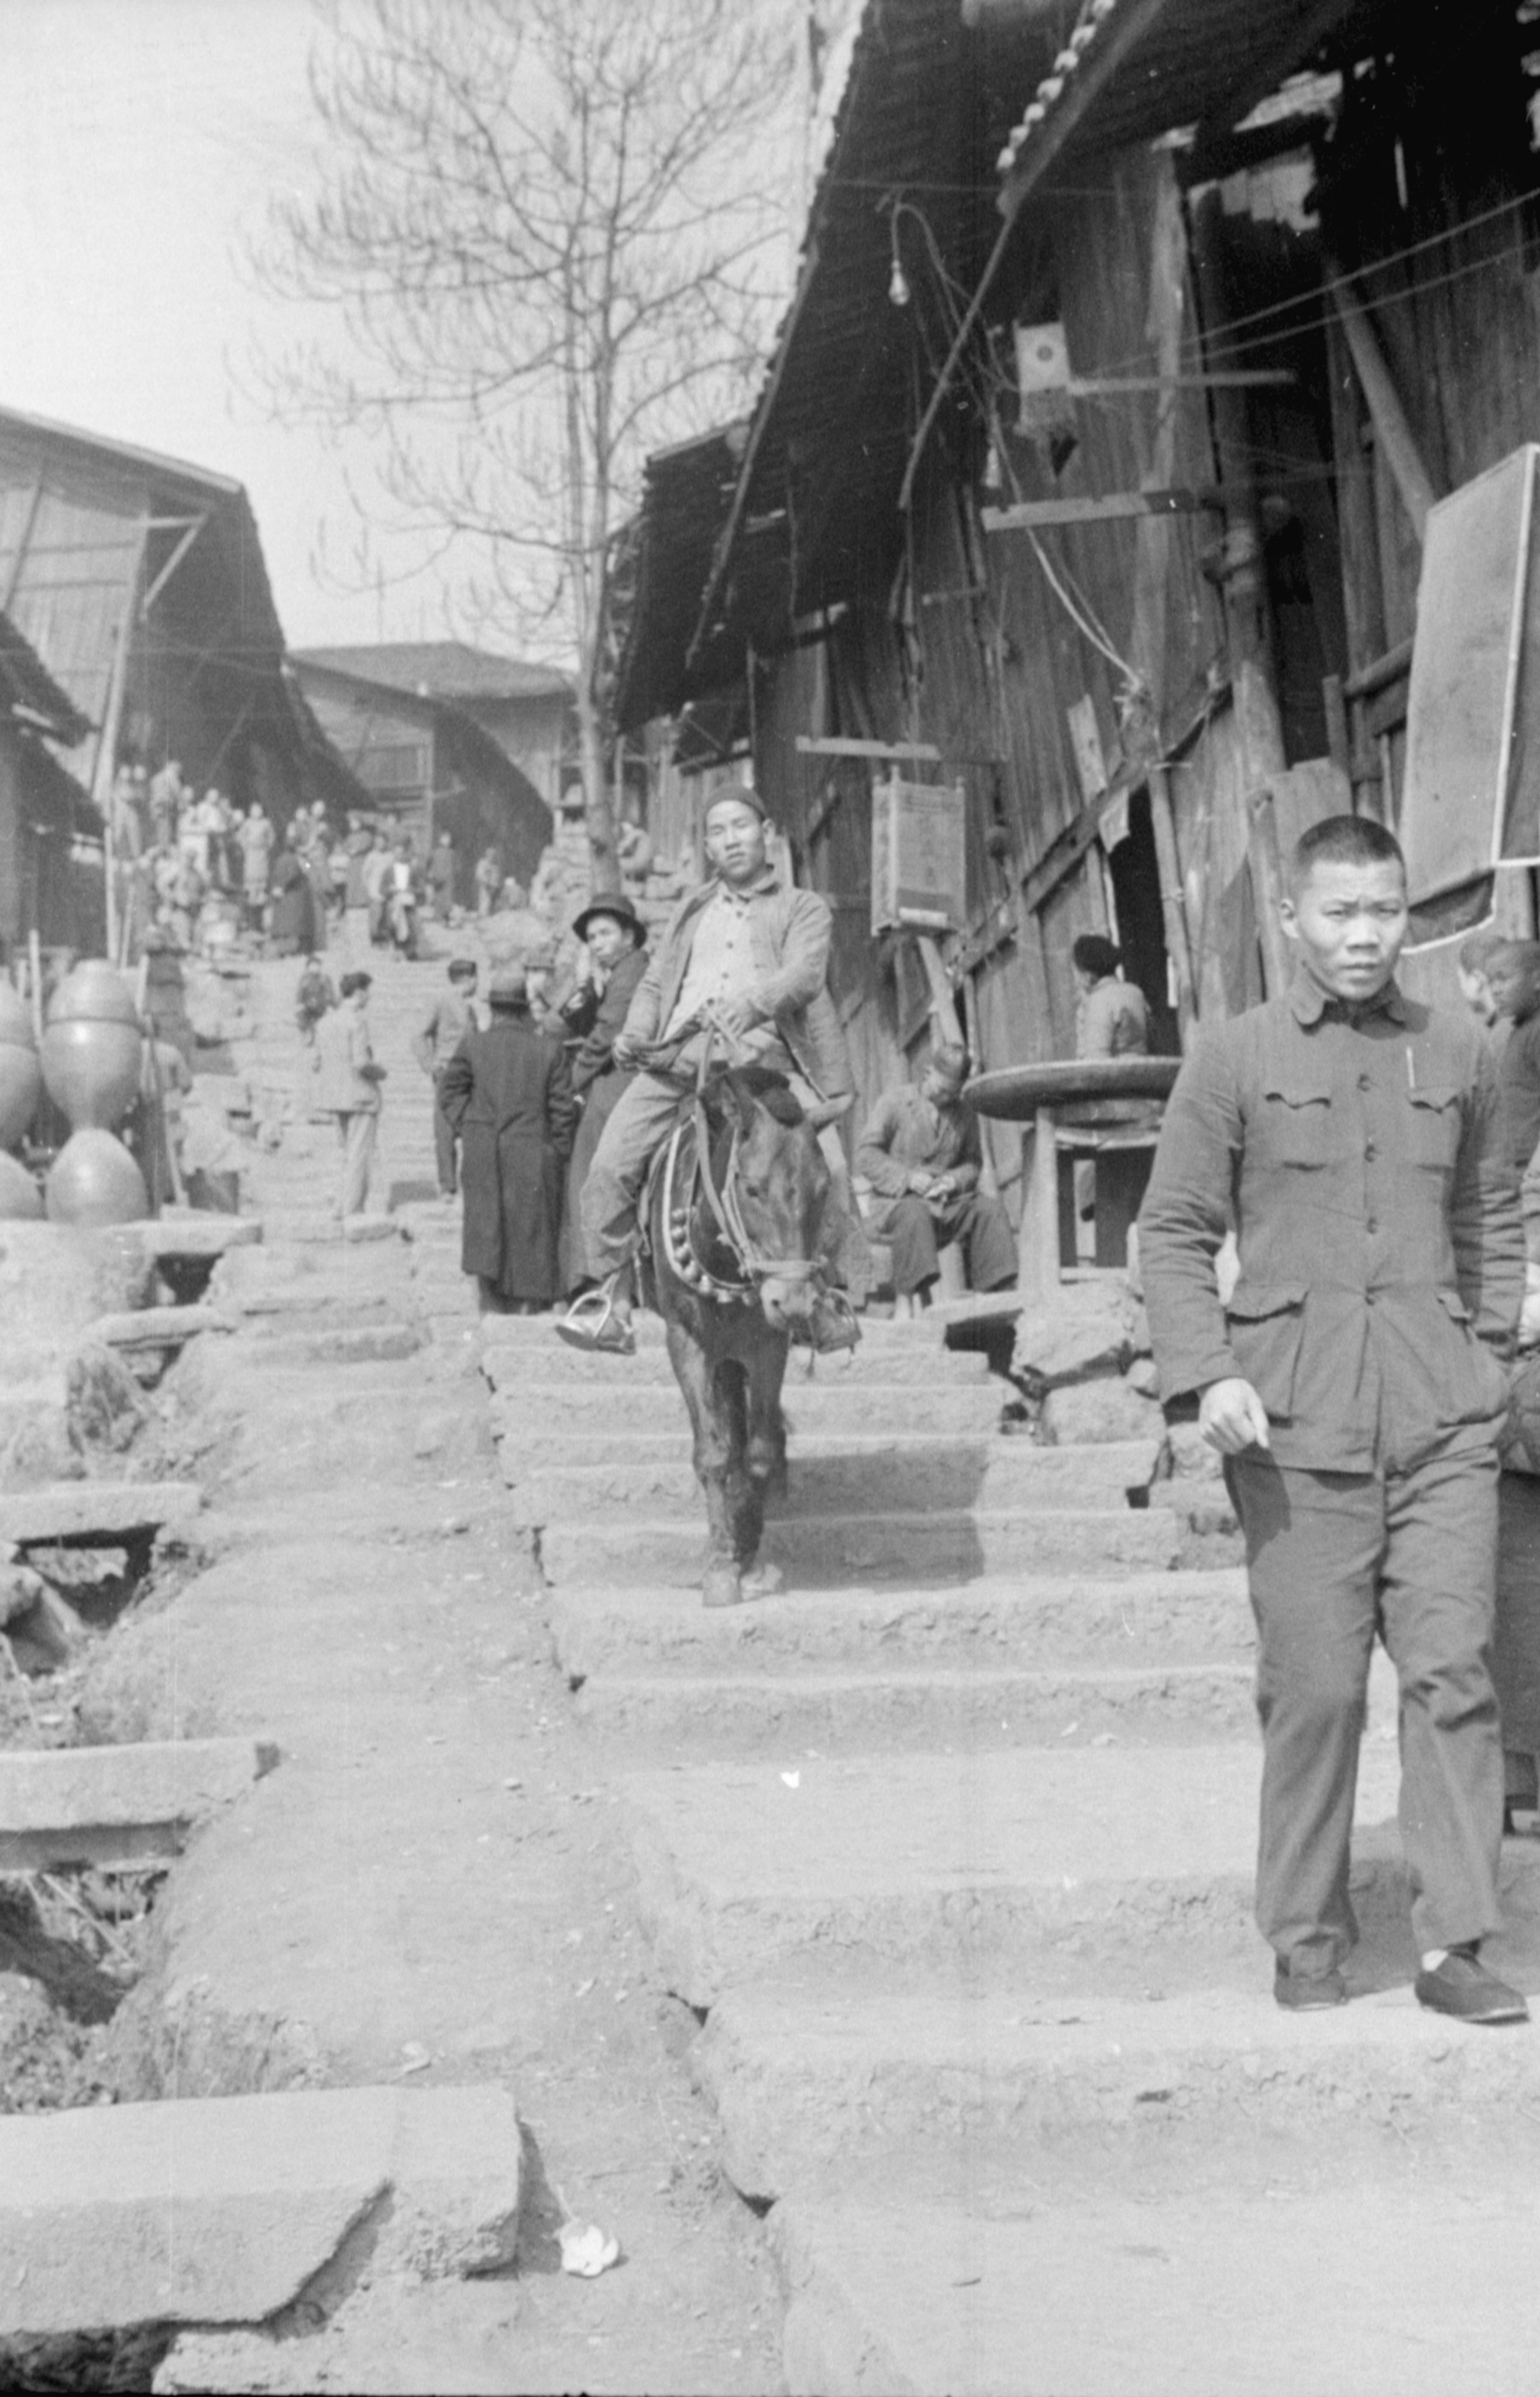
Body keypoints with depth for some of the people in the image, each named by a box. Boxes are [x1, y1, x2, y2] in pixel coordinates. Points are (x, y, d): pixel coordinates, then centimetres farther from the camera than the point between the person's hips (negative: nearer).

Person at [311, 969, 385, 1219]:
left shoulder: (325, 1022, 7)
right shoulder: (357, 1022, -16)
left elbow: (317, 1063, 9)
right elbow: (361, 1063, -23)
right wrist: (380, 1072, -4)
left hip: (335, 1094, 8)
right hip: (361, 1095, -8)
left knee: (349, 1155, 19)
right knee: (360, 1156, 0)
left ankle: (343, 1208, 17)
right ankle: (352, 1212, 0)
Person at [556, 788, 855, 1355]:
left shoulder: (803, 909, 16)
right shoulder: (690, 911, 30)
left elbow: (804, 975, -2)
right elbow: (655, 983, 23)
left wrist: (753, 1003, -25)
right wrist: (636, 1033, 0)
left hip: (762, 1050, -3)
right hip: (678, 1053, 3)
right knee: (609, 1168, -15)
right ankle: (612, 1304, -8)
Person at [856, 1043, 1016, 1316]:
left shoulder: (965, 1114, 13)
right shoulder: (894, 1102, 0)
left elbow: (973, 1163, 17)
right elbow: (866, 1154, -4)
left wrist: (954, 1180, -8)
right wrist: (907, 1177, -18)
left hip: (947, 1203, 4)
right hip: (897, 1202, -4)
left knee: (990, 1209, -23)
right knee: (914, 1214, -39)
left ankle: (995, 1294, -26)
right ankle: (909, 1299, -46)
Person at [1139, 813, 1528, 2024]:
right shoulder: (1235, 1059, 2)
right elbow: (1172, 1232, 3)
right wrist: (1207, 1373, -8)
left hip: (1442, 1422, 2)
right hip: (1295, 1424, -2)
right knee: (1313, 1687, 1)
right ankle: (1307, 1941, 14)